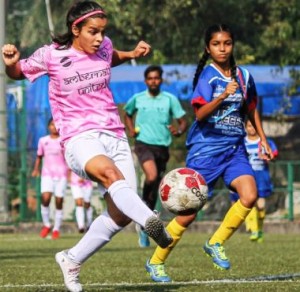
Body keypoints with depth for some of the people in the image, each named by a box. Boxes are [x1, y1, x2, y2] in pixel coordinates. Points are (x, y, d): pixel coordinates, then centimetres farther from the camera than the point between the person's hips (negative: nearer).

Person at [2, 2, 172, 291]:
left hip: (114, 134, 6)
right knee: (110, 172, -39)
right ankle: (151, 223, -62)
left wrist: (132, 54, 12)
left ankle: (71, 260, 19)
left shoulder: (104, 47, 6)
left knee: (120, 214, -2)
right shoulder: (51, 55, -5)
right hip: (79, 138, -6)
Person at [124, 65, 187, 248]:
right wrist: (131, 129, 5)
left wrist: (179, 131, -20)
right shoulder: (137, 99, 4)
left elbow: (183, 121, 2)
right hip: (143, 144, -2)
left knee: (155, 190, 8)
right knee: (152, 176, -31)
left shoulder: (170, 99, 1)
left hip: (162, 146, 2)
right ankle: (144, 205, -5)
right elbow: (128, 114, 24)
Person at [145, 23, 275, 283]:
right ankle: (156, 262, 15)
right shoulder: (208, 76, -9)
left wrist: (263, 140, 23)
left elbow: (251, 109, 23)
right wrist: (223, 96, -35)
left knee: (250, 195, -21)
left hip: (235, 149, 4)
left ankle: (216, 244, 0)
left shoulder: (243, 76, 6)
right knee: (189, 213, -3)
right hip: (206, 149, -4)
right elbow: (200, 114, -21)